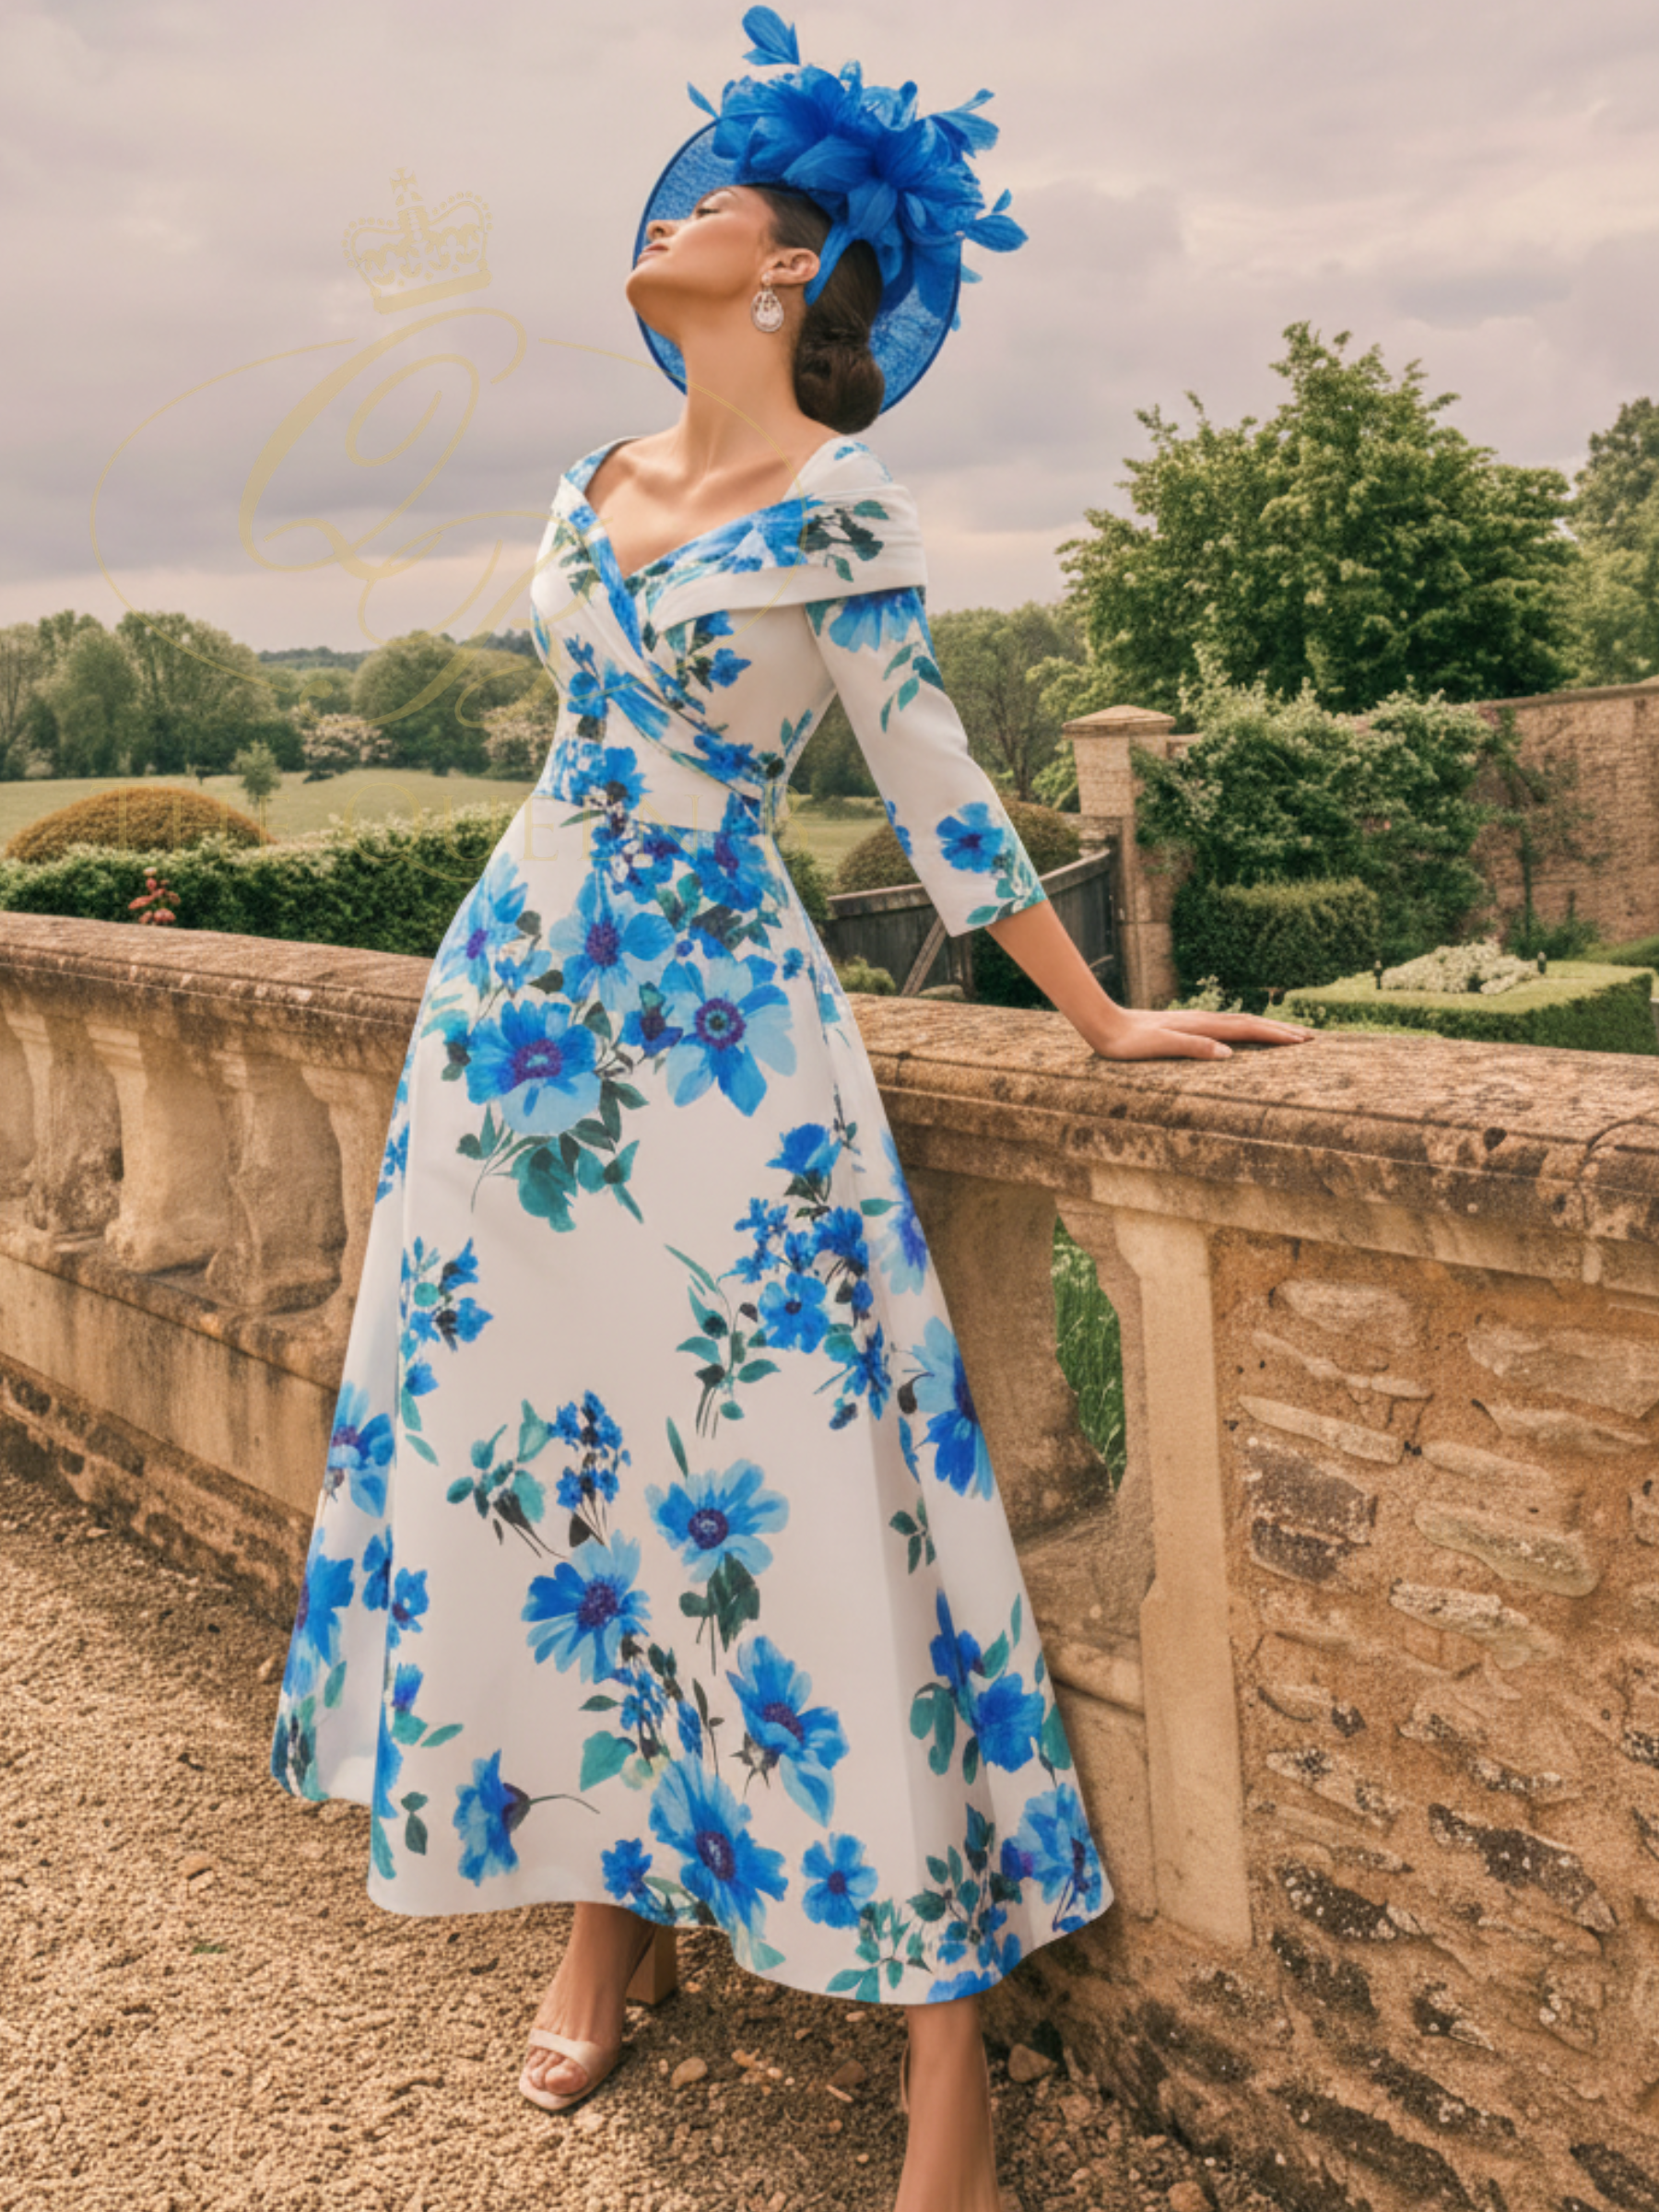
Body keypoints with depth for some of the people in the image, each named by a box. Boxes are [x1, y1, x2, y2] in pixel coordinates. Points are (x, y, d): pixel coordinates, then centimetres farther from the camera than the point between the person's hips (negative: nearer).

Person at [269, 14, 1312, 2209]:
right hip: (520, 1005, 7)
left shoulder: (838, 504, -8)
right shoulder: (601, 478, 12)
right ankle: (610, 1906, 28)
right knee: (528, 1448, 10)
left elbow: (939, 790, -5)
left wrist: (1102, 1018, -5)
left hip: (711, 1037, -7)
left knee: (789, 1478, -8)